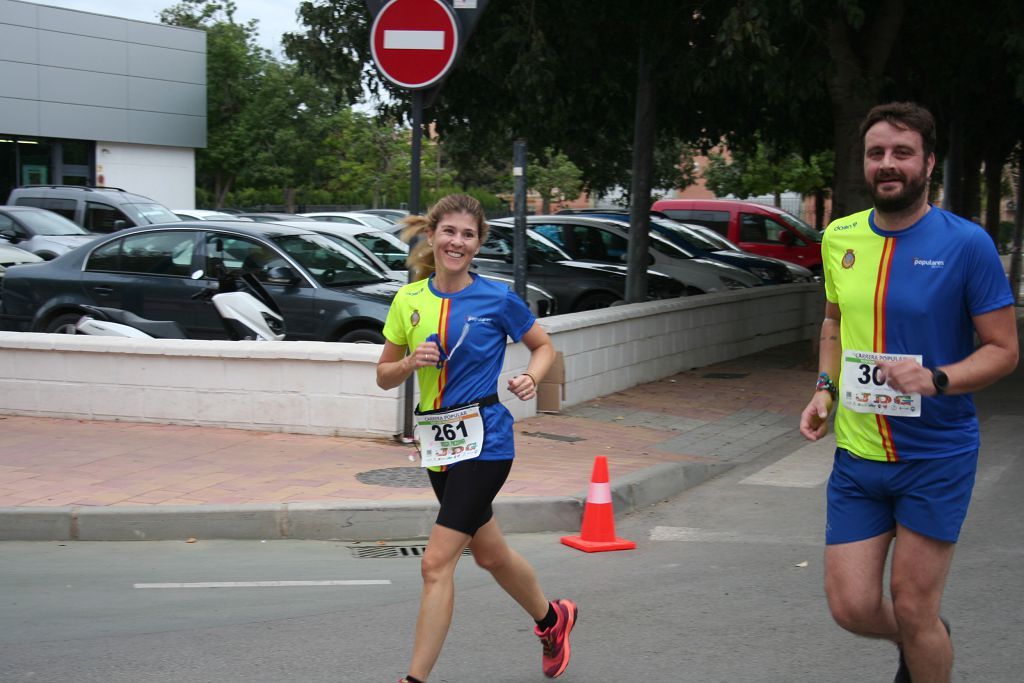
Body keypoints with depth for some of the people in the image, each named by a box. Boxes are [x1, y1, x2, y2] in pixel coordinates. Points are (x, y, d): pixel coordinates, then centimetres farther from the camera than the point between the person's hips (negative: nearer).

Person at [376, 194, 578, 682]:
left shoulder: (497, 299, -7)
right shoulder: (408, 300, 3)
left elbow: (544, 346, 8)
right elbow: (384, 376, 9)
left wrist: (531, 378, -12)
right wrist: (411, 362, -12)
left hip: (483, 441, -5)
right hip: (437, 442, 6)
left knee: (437, 562, -12)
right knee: (489, 554, 21)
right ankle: (552, 618, 47)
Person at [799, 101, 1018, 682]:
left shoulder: (966, 243, -12)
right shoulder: (840, 237, 3)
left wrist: (936, 379, -25)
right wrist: (825, 389, 4)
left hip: (936, 456, -4)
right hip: (857, 455, 4)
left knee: (912, 611, 1)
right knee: (852, 608, 4)